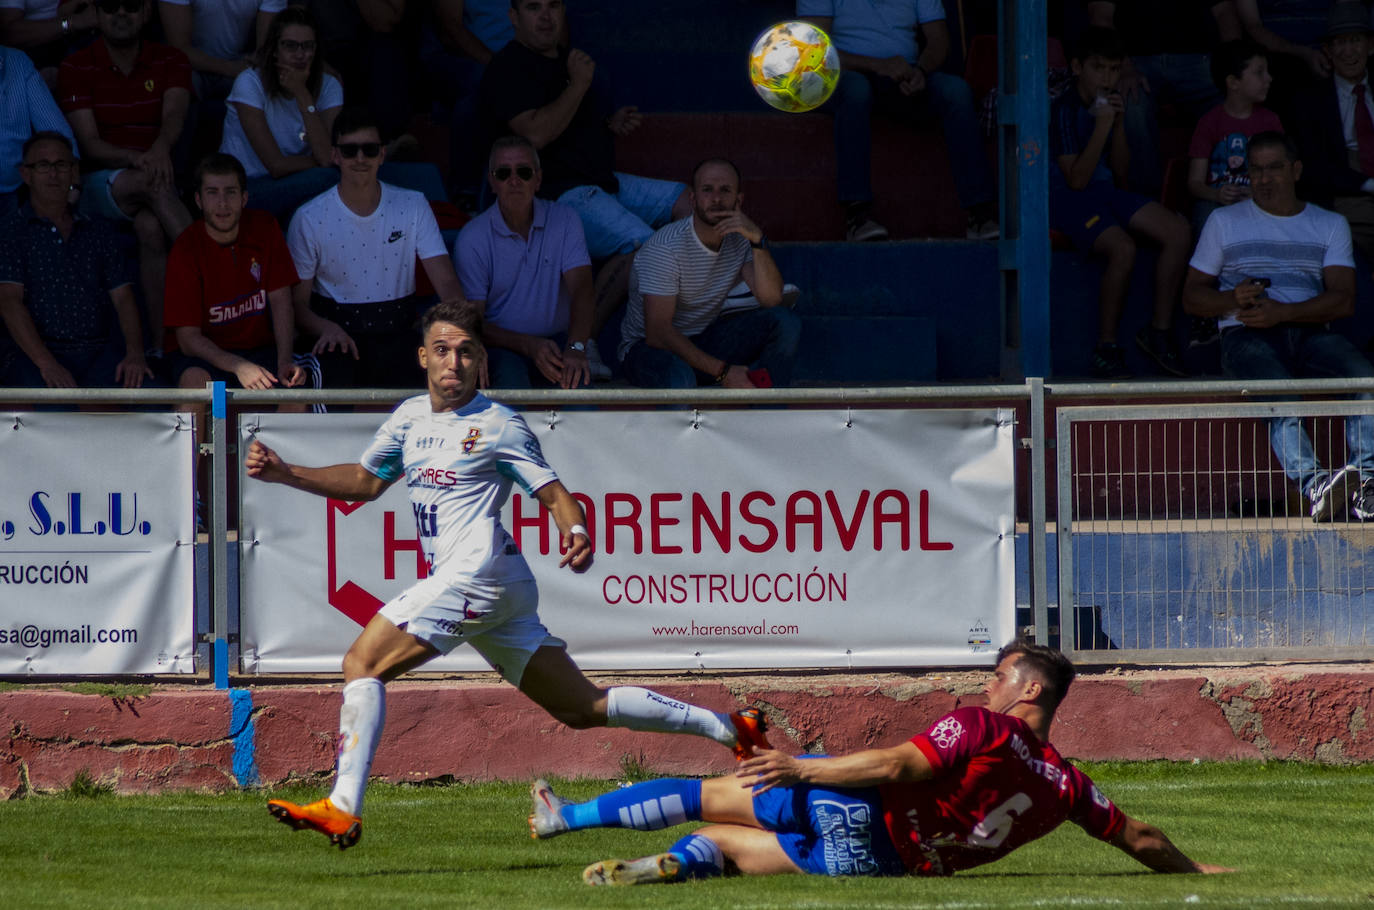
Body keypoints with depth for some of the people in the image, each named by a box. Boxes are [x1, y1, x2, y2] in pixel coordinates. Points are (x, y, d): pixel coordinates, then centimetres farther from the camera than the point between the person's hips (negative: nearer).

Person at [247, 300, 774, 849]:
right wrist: (283, 473, 19)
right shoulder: (411, 417, 19)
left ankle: (342, 808, -21)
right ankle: (729, 728, 15)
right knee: (582, 708, 10)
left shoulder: (498, 426, -2)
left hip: (478, 573, -8)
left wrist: (577, 534, -23)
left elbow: (554, 494, -2)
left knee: (362, 664, -14)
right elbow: (365, 481, 29)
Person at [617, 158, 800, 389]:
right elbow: (658, 332, -27)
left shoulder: (740, 239, -4)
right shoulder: (664, 248, -22)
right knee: (678, 378, -42)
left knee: (785, 322, -18)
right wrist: (722, 371, -32)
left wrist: (758, 240, -29)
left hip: (704, 340, 6)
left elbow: (771, 300, -16)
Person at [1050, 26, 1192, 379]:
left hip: (1105, 191, 8)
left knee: (1178, 232, -9)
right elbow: (1076, 179, -19)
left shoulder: (1110, 104, 10)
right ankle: (1106, 348, -20)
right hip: (1067, 198, -8)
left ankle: (1159, 330, 1)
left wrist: (1119, 124, -4)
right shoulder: (1065, 110, -14)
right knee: (1122, 247, -33)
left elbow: (1120, 171, 10)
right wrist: (1102, 127, -21)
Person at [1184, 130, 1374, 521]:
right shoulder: (1225, 221, 19)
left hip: (1310, 332, 2)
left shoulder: (1330, 225, 19)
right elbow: (1193, 295, 16)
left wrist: (1281, 312, -11)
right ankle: (1316, 486, -57)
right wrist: (1233, 300, -8)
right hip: (1247, 336, -2)